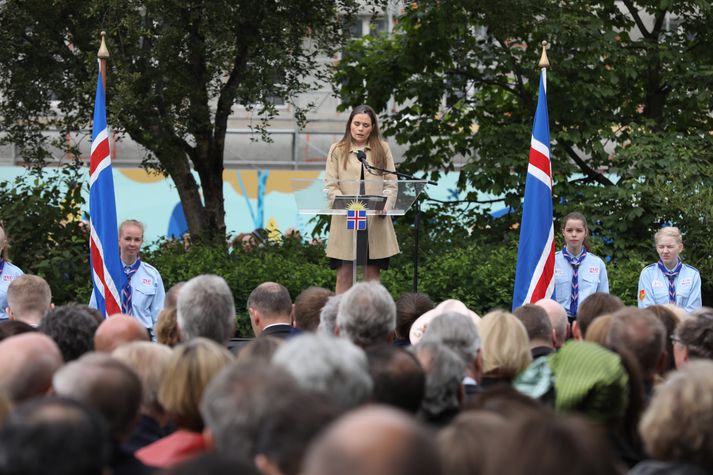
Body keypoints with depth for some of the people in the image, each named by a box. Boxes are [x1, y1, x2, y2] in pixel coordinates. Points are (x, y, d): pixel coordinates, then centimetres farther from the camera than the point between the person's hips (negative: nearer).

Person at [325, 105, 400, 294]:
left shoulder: (382, 149, 12)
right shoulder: (337, 150, 8)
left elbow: (391, 183, 7)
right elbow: (330, 186, 1)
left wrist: (385, 205, -11)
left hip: (376, 220, 1)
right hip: (346, 220, -1)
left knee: (372, 275, 3)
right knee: (345, 274, -3)